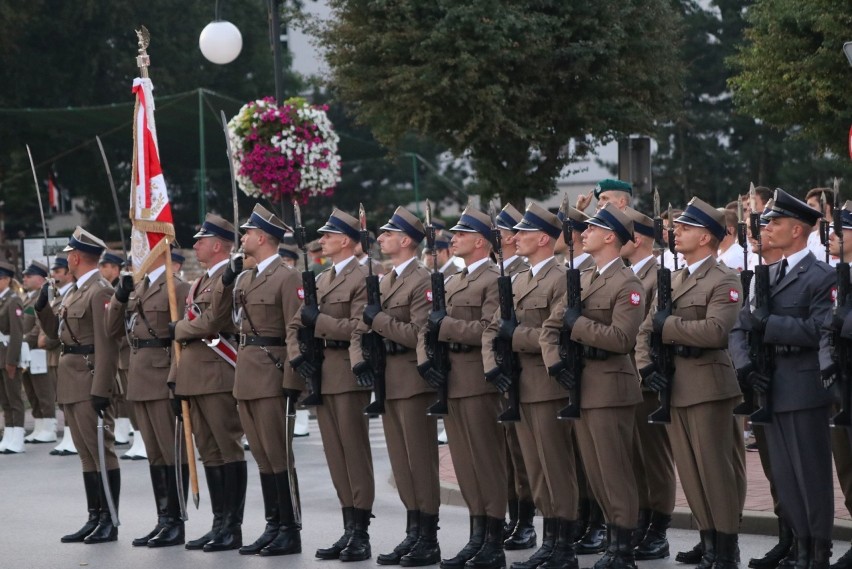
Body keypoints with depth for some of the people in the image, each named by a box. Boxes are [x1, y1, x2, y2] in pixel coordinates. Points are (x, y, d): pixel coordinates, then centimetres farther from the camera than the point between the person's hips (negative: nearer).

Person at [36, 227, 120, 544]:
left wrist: (101, 389, -22)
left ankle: (110, 522, -1)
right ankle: (94, 518, 16)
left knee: (101, 452, -5)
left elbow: (107, 345, -19)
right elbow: (58, 333, 22)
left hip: (90, 384, -10)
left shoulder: (100, 292, -13)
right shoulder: (74, 291, 17)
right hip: (71, 384, 10)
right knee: (86, 455, 12)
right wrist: (42, 308, 6)